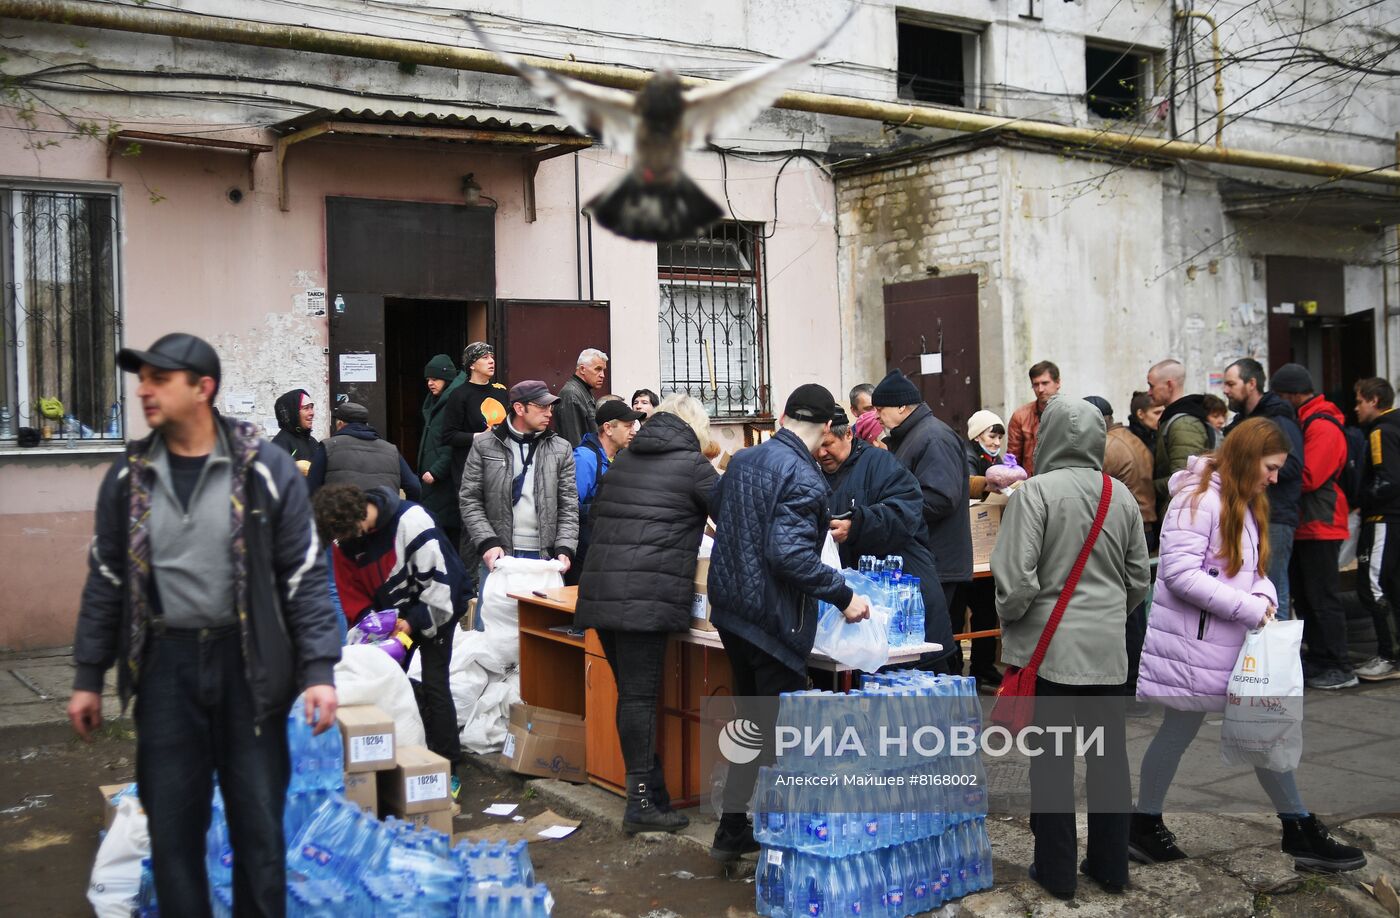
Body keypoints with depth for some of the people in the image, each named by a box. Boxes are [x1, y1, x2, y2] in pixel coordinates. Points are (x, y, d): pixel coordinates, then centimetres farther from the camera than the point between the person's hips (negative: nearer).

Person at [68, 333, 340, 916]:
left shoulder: (266, 469, -6)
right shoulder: (128, 478, 4)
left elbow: (305, 576, -5)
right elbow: (106, 581, 11)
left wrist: (319, 670, -12)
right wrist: (88, 676, 10)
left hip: (248, 663, -2)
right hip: (164, 666, 2)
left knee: (258, 820, 7)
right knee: (172, 823, 8)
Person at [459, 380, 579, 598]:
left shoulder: (561, 449, 7)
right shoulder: (485, 445, 3)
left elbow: (569, 506, 5)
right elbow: (470, 500, 1)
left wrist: (564, 549, -7)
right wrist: (487, 542, -10)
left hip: (545, 557, 1)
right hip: (498, 555, -1)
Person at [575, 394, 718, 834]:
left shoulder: (623, 460, 20)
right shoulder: (693, 465, 0)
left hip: (600, 590, 7)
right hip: (648, 596, -6)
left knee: (631, 692, 11)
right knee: (640, 695, -5)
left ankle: (652, 793, 18)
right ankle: (641, 804, -2)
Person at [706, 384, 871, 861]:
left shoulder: (743, 460, 8)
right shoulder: (803, 477, -18)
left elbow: (715, 507, 26)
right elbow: (790, 553, -28)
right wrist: (843, 595, -22)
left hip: (730, 609, 9)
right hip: (773, 620, -8)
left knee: (754, 720, 21)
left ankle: (733, 829, 26)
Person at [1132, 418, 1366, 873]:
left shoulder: (1247, 503, 14)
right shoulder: (1198, 498, -17)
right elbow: (1179, 573, -25)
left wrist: (1264, 596, -5)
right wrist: (1250, 608, -22)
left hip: (1236, 642, 9)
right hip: (1194, 643, -9)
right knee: (1179, 731, 4)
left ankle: (1300, 832, 19)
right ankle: (1143, 826, 21)